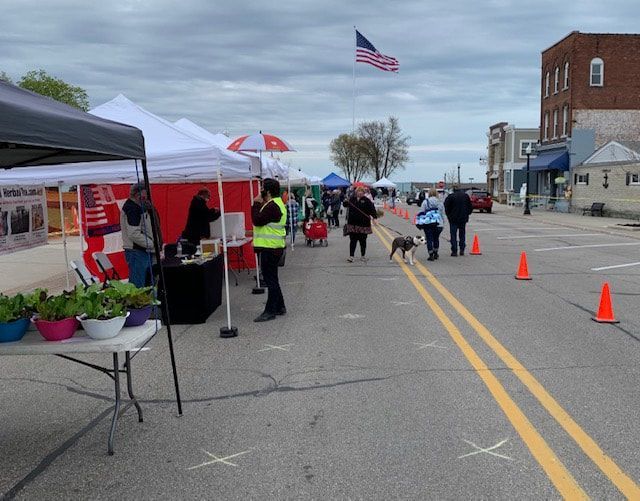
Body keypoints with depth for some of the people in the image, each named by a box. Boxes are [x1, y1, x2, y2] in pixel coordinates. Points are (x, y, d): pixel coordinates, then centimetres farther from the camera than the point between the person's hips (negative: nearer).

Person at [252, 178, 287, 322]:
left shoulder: (272, 206, -19)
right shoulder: (276, 203, 16)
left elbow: (257, 220, -22)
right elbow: (263, 221, 16)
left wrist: (257, 204, -12)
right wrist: (259, 204, 7)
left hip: (270, 248, -11)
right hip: (272, 247, 11)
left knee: (270, 279, -5)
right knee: (272, 279, 17)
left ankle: (270, 311, 0)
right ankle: (279, 307, 25)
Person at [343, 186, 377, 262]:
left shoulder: (366, 200, -2)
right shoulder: (352, 199, 7)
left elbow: (371, 209, -9)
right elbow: (346, 205, 21)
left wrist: (374, 216, -24)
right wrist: (346, 202, -1)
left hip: (363, 223, -2)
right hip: (353, 223, 2)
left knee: (363, 240, 9)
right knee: (353, 240, -1)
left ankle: (363, 255, 22)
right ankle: (351, 256, -1)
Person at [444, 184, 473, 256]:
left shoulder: (451, 196, -10)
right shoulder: (466, 196, 4)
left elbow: (446, 208, -9)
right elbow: (470, 207, 9)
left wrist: (449, 216, 6)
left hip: (453, 219, -4)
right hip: (463, 218, 4)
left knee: (453, 235, 2)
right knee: (462, 234, 14)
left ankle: (454, 251, -1)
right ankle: (462, 250, 12)